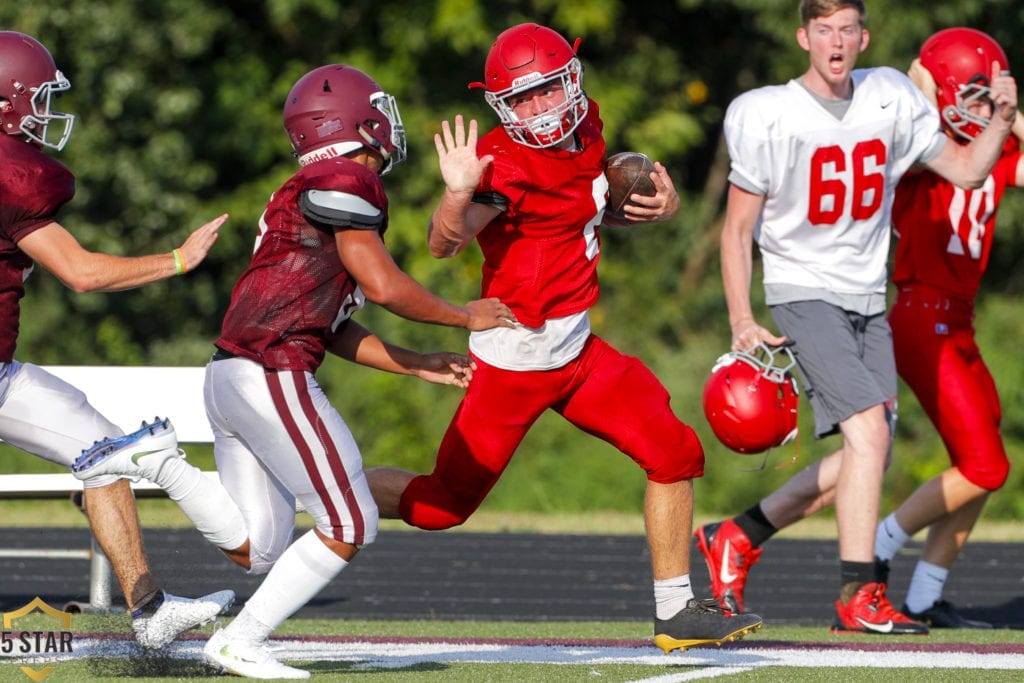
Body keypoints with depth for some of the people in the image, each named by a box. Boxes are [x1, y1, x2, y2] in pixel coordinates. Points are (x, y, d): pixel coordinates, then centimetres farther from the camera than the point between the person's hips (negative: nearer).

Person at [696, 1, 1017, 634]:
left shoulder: (890, 99, 1)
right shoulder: (769, 118, -12)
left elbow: (965, 168, 9)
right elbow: (738, 229, -7)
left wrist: (1003, 118, -9)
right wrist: (742, 321, -16)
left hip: (868, 300, 6)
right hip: (805, 293, -6)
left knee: (866, 456, 6)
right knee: (869, 432, -19)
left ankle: (737, 537, 21)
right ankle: (859, 595, -15)